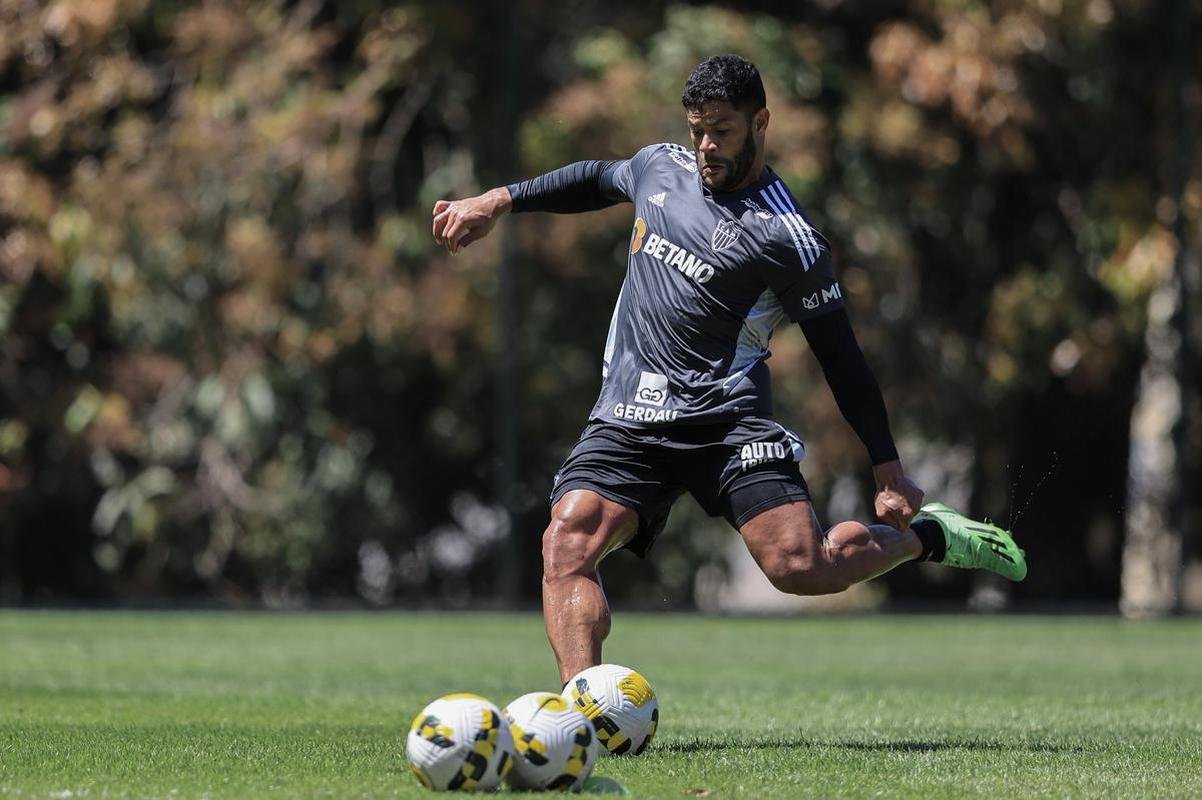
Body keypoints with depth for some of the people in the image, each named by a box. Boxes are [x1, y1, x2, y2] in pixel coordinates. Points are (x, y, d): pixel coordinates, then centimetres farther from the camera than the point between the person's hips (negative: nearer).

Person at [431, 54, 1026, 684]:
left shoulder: (786, 237, -6)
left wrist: (889, 471, -2)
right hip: (628, 418, 5)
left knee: (803, 567, -19)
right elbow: (596, 180, 36)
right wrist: (498, 202, 30)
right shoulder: (661, 167, 11)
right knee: (566, 544, -21)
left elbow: (840, 357, -1)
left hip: (725, 415, -5)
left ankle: (925, 537, 10)